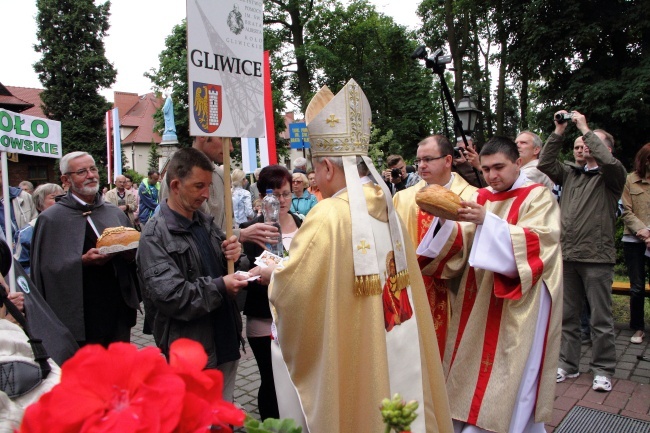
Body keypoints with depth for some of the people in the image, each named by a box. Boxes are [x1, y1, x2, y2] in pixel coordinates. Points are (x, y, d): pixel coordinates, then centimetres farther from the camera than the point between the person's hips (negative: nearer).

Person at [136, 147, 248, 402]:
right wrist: (220, 287, -20)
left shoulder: (206, 222, 9)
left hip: (226, 342, 7)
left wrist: (233, 256, -3)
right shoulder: (155, 235, -14)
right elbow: (168, 295, -23)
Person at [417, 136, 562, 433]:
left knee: (506, 378, -1)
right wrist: (445, 220, -18)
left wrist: (487, 220, -29)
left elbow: (537, 244, -19)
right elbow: (462, 245, 2)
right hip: (478, 301, 5)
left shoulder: (538, 197, -4)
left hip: (518, 307, -5)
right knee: (472, 367, 11)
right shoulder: (481, 198, 10)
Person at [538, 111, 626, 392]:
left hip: (597, 257, -5)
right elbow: (545, 165, 2)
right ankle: (568, 364, 24)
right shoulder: (570, 173, 15)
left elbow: (607, 160, -20)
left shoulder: (612, 176, 1)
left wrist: (585, 128, -13)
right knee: (567, 315, 12)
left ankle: (603, 369, 18)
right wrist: (558, 132, -1)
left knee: (600, 318, 4)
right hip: (567, 255, 5)